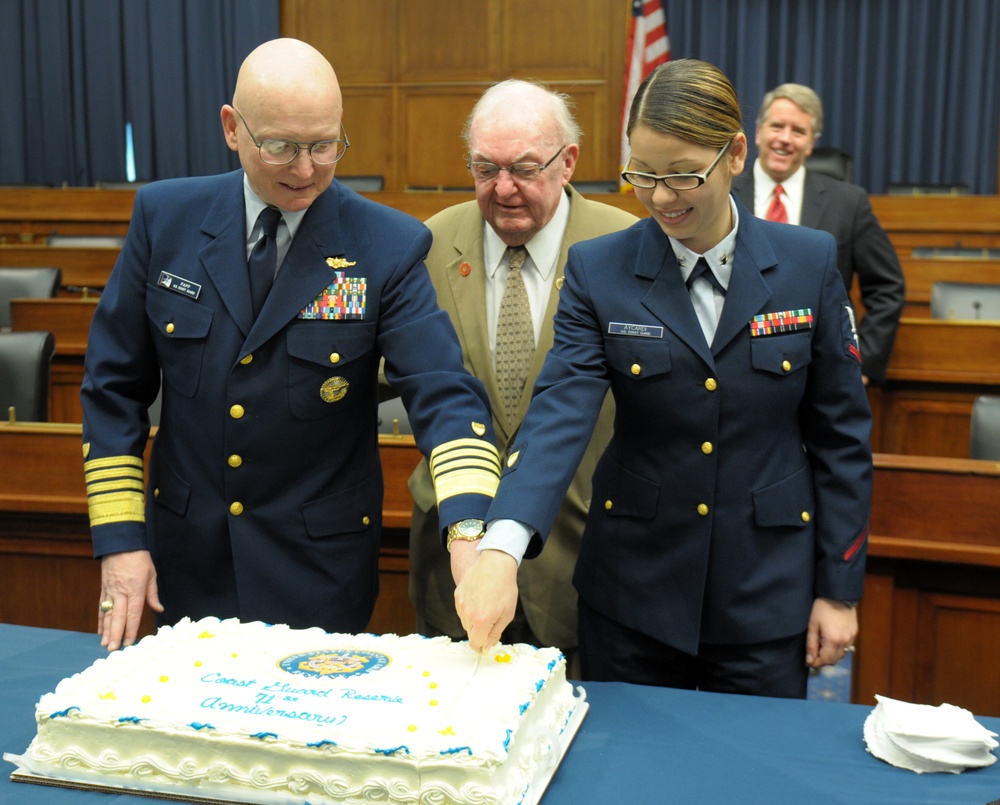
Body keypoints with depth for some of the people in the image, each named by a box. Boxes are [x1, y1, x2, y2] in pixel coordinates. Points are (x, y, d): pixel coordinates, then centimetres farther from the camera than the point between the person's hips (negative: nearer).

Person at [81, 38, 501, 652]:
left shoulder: (389, 247, -12)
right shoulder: (165, 217, -5)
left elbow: (445, 395, -19)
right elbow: (114, 383, 1)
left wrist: (471, 530, -36)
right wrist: (120, 538, -4)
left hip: (320, 566, -2)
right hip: (187, 560, 3)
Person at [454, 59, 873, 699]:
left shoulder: (810, 263, -4)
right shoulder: (599, 270, -6)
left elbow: (840, 433, 1)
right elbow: (559, 414, -19)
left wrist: (839, 588, 0)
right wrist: (500, 547, -35)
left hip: (765, 592, 0)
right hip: (633, 588, 0)